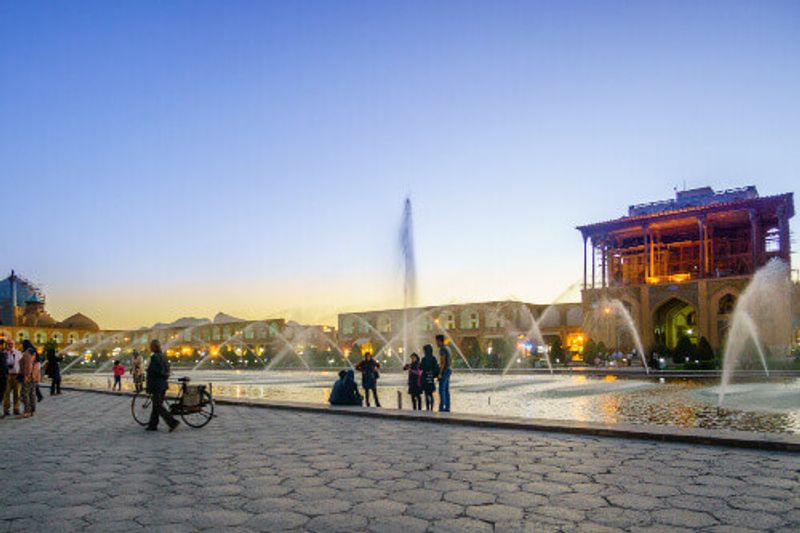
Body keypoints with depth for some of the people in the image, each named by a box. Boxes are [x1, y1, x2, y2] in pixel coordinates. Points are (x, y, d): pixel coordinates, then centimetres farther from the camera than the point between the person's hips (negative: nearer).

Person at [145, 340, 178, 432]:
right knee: (156, 406, 15)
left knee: (158, 406, -5)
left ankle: (173, 422, -11)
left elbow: (151, 374, -18)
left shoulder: (155, 357, -16)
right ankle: (153, 425, 20)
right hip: (163, 384, 9)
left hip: (156, 385, -9)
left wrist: (149, 388, -15)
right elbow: (166, 372, 17)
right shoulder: (163, 356, 12)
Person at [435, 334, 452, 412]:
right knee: (446, 390, 10)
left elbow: (443, 362, -22)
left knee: (441, 390, -9)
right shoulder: (447, 348, 17)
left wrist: (440, 373, -21)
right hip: (448, 370, 10)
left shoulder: (442, 349, -15)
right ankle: (447, 407, 11)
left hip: (444, 371, -10)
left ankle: (441, 408, -10)